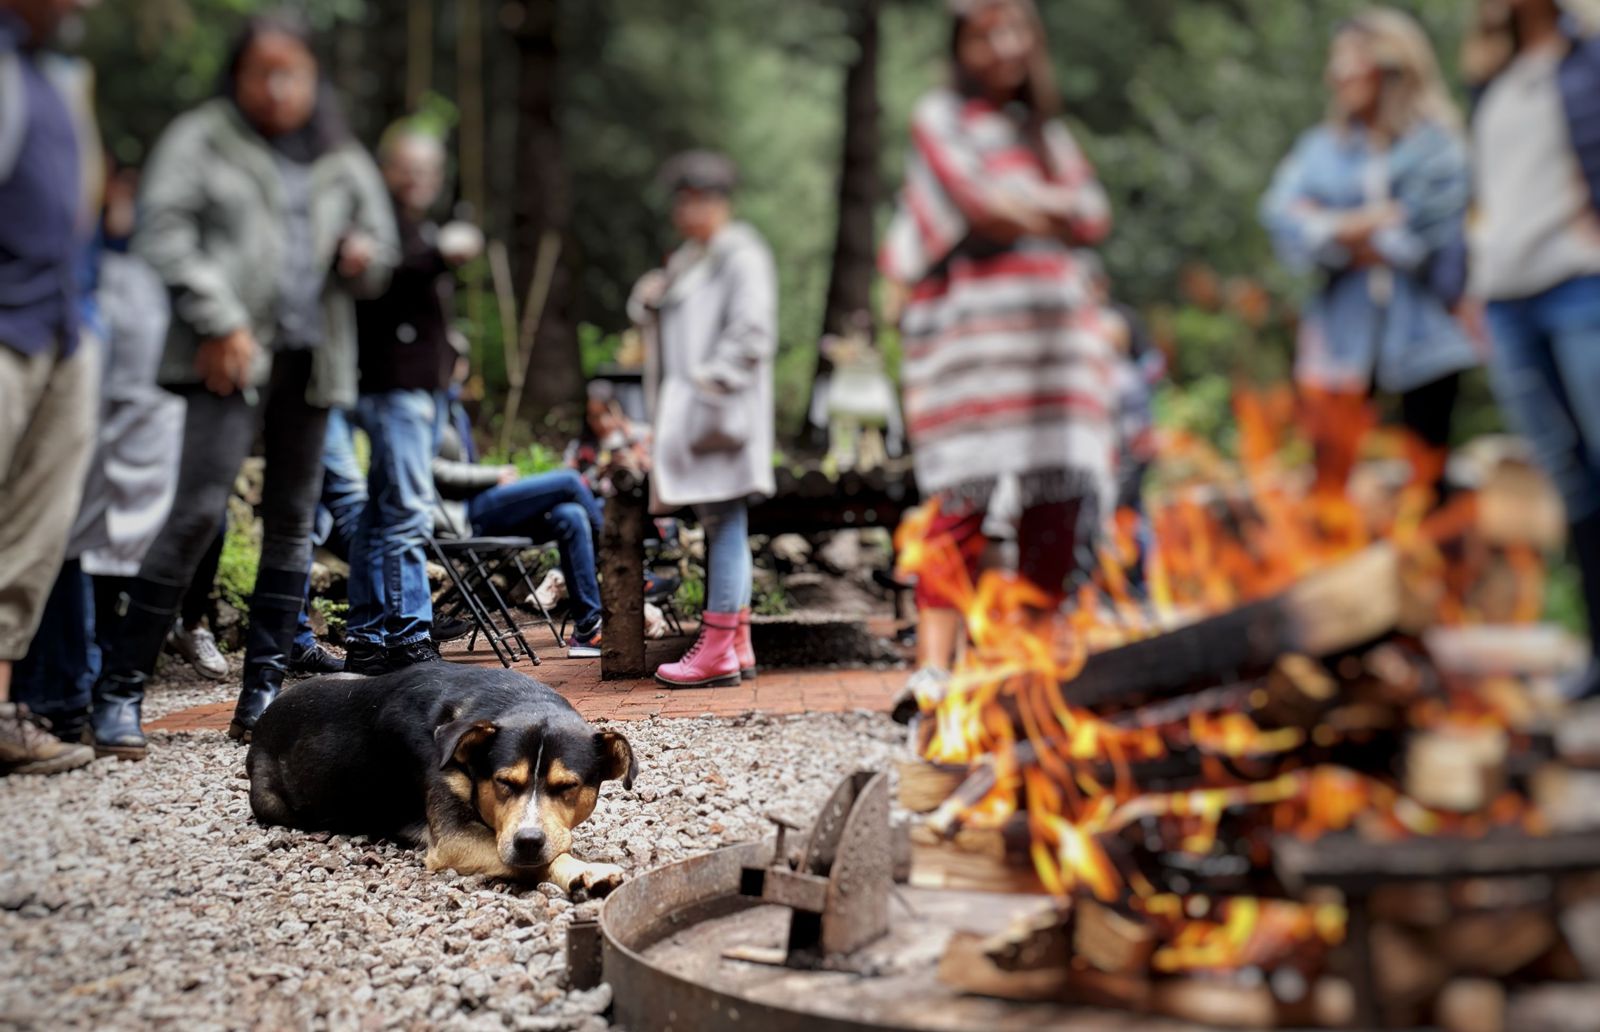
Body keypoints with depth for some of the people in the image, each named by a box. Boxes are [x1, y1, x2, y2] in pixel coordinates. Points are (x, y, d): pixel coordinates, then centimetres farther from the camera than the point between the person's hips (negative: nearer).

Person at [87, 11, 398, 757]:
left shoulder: (342, 162, 18)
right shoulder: (199, 140, 5)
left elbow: (379, 244, 24)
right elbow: (165, 233, -3)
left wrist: (365, 258, -1)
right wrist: (221, 323, -13)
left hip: (314, 356, 5)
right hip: (232, 356, -5)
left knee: (292, 519, 6)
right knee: (200, 510, -16)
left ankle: (262, 690, 14)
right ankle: (119, 689, -10)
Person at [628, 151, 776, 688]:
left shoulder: (741, 257, -7)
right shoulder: (690, 260, 21)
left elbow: (751, 334, -15)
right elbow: (657, 319, 27)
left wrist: (709, 383, -19)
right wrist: (650, 297, 5)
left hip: (722, 410, -10)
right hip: (689, 409, 10)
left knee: (725, 521, -10)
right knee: (721, 525, 10)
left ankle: (718, 650, -10)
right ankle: (737, 644, 14)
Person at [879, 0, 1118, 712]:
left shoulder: (1047, 131, 25)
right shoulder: (941, 117, 9)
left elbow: (1093, 219, 9)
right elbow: (978, 205, -8)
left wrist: (1013, 208, -4)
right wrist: (1048, 212, 6)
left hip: (1053, 326, 5)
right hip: (972, 324, -5)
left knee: (1056, 495, -3)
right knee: (967, 492, -15)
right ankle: (934, 664, -19)